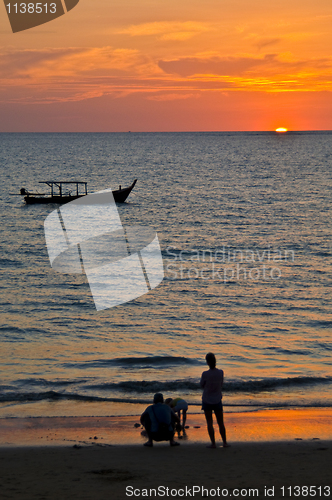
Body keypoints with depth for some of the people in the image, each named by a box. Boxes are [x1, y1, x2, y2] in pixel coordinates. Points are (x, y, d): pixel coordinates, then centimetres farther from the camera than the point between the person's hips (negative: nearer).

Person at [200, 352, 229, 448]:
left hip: (207, 400, -3)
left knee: (210, 423, 3)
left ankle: (213, 443, 2)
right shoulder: (220, 373, -7)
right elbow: (221, 385, 6)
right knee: (221, 422, 13)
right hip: (217, 400, 3)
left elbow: (202, 385, -2)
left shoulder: (205, 374, -17)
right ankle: (225, 442, 18)